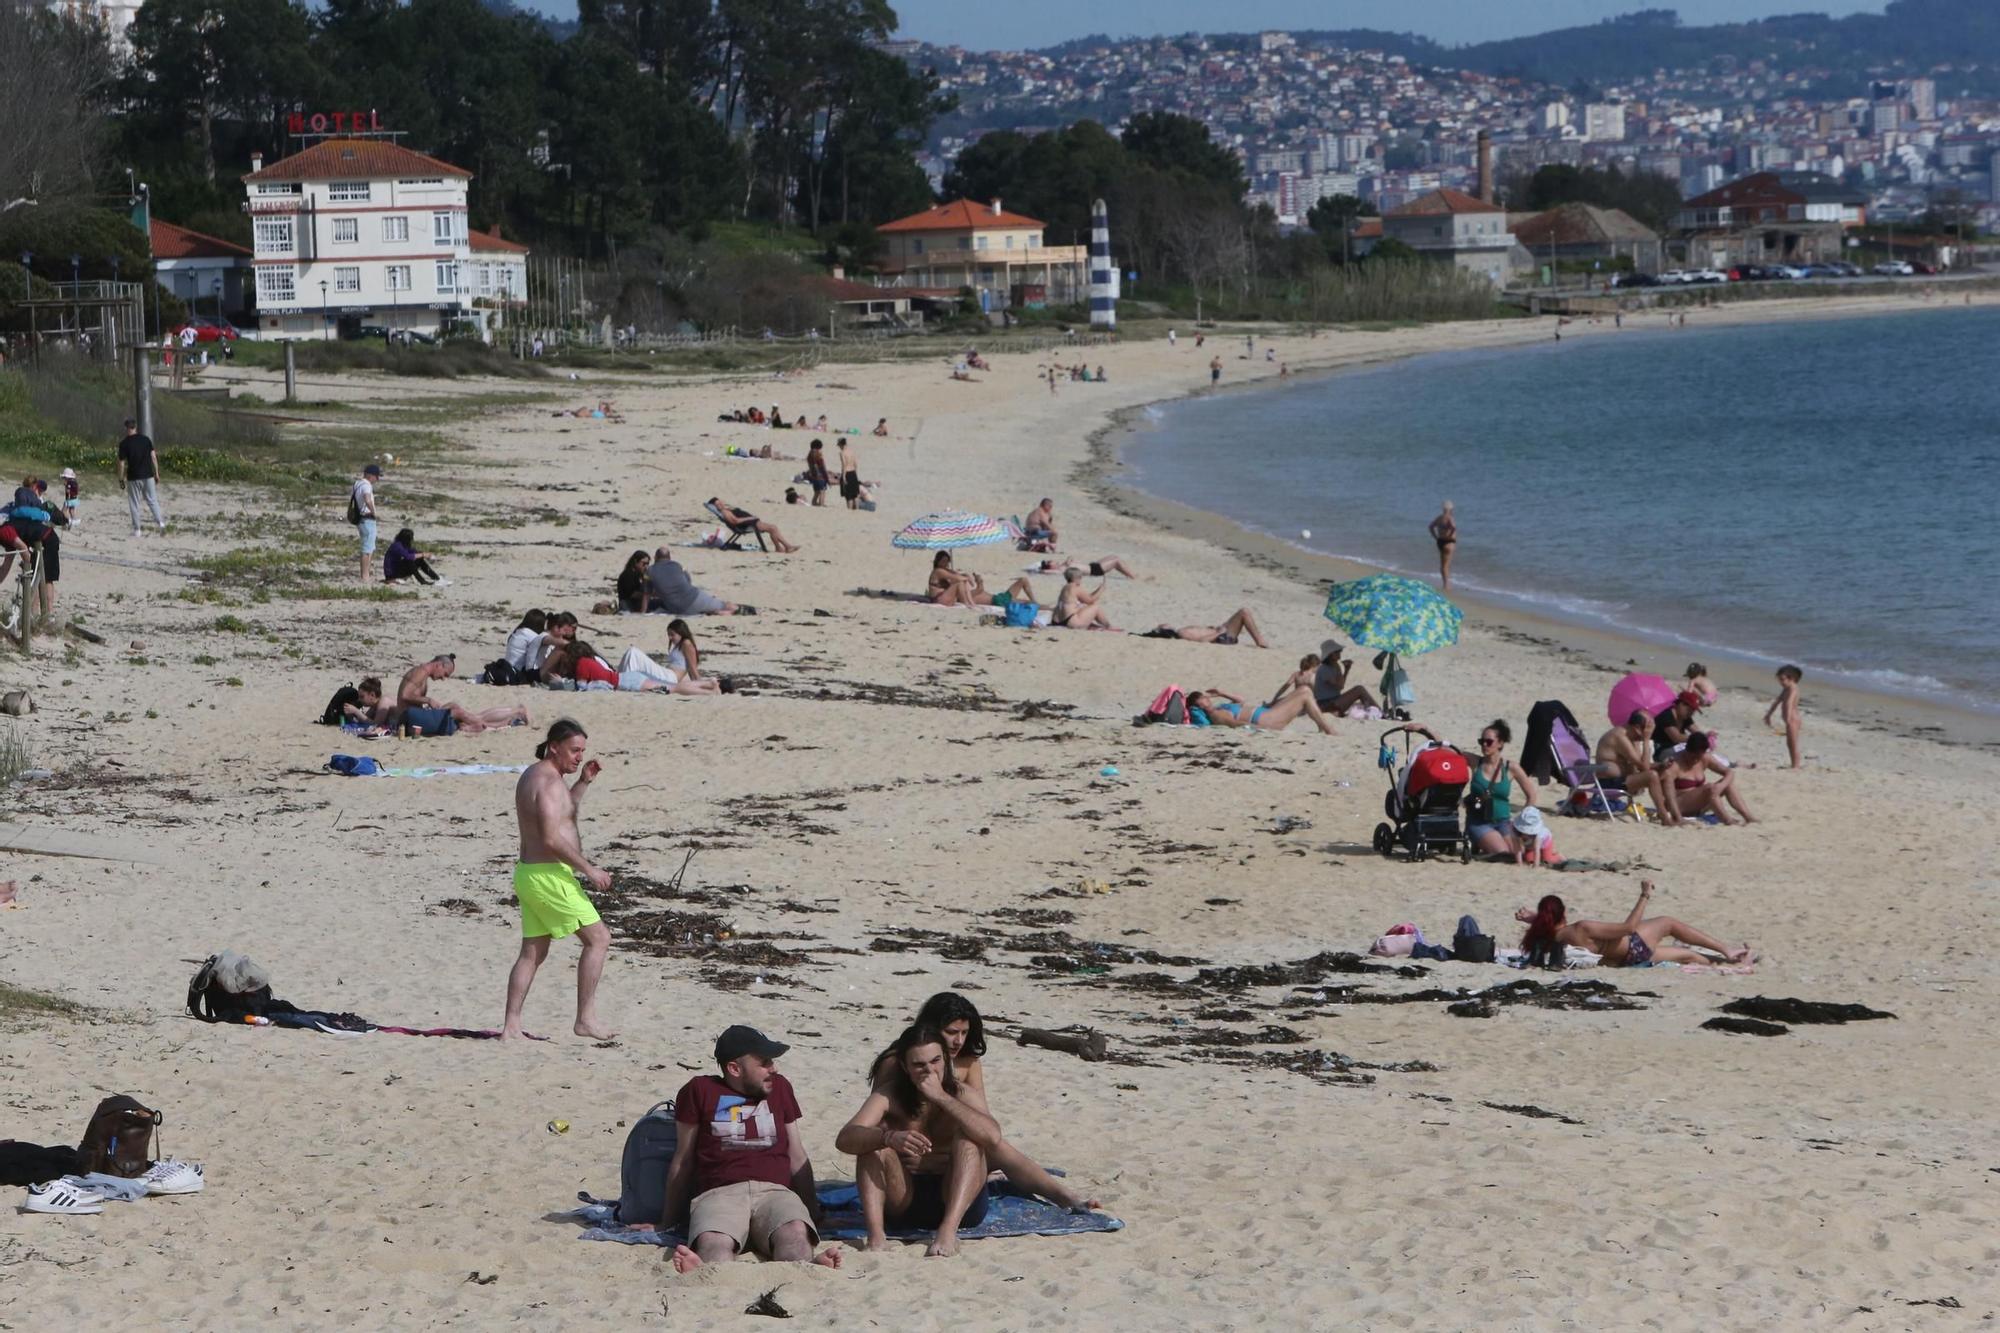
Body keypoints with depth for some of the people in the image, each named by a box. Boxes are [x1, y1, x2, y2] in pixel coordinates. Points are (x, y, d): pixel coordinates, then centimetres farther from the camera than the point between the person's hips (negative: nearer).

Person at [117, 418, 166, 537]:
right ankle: (161, 521, -7)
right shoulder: (146, 440, 2)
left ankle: (136, 530, 8)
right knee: (152, 500, 10)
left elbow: (122, 463, -7)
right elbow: (153, 457, 3)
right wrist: (156, 474, 9)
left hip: (133, 478, -3)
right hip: (148, 476, 3)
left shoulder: (124, 443, -8)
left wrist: (121, 479, 3)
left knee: (134, 504, 6)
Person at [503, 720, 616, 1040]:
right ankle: (586, 1019, -5)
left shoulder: (532, 775, 15)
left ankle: (510, 1026, 11)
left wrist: (584, 782, 18)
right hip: (549, 875, -10)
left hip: (528, 873, 10)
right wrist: (589, 870, -19)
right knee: (598, 939, -4)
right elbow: (552, 839, -24)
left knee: (533, 952, 12)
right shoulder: (549, 780, -16)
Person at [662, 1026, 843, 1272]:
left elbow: (797, 1159, 27)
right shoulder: (700, 1091, 17)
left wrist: (814, 1213, 23)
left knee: (795, 1233, -37)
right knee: (712, 1243, -39)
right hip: (719, 1193, -2)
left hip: (775, 1192, 2)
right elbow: (683, 1162, 20)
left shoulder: (779, 1088, 25)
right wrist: (668, 1223, 19)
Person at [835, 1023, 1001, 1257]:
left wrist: (941, 1097, -26)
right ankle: (875, 1235, -36)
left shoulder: (965, 1095, -4)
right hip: (904, 1201, 1)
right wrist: (889, 1138, -41)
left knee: (968, 1136, -24)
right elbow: (844, 1139, -20)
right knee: (874, 1140, -20)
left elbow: (992, 1137, -27)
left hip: (959, 1201, -1)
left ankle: (949, 1229, -42)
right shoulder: (890, 1095, -3)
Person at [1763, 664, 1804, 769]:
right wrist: (1768, 714, 33)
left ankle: (1796, 765, 0)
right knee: (1790, 743, 17)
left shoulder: (1793, 689, -17)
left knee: (1793, 743, -5)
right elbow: (1777, 702, 25)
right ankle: (1795, 764, 24)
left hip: (1793, 720, -10)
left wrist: (1788, 717, -50)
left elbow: (1789, 702, -34)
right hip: (1790, 720, 10)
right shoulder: (1786, 690, 14)